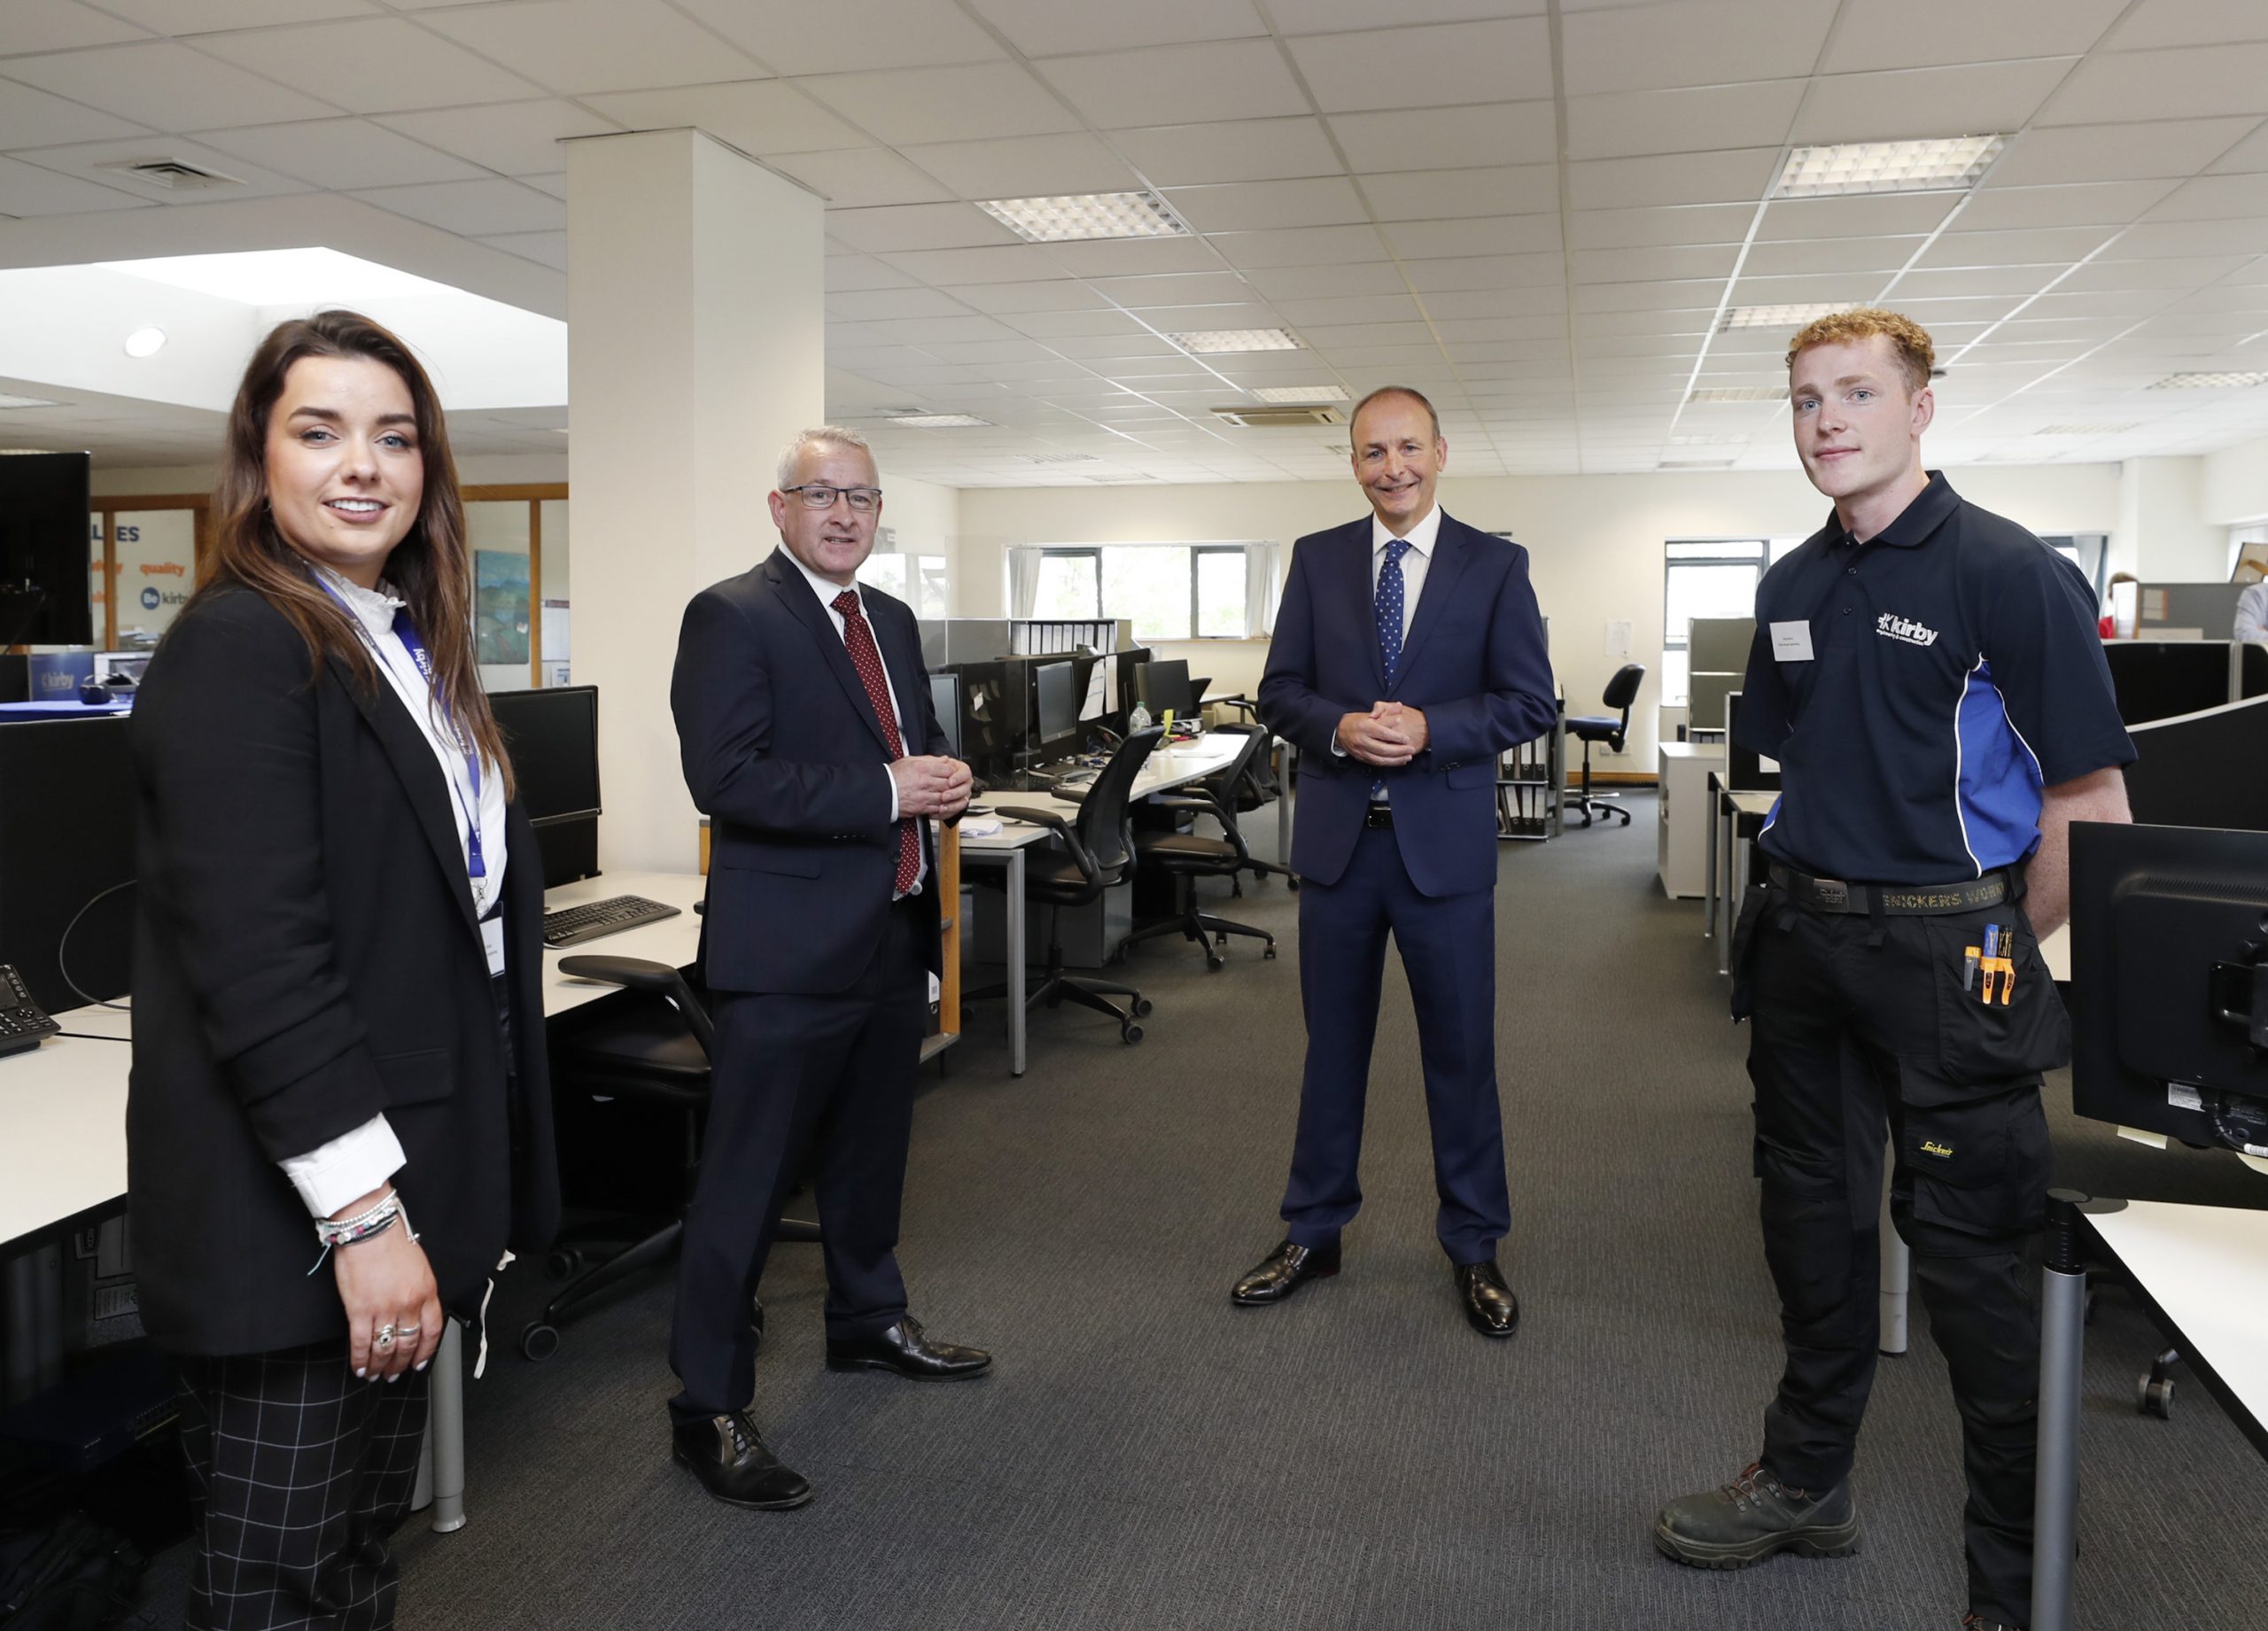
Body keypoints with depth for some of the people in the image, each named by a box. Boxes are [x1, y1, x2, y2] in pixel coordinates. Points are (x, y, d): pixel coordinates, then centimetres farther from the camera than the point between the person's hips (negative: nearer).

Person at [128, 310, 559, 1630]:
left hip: (403, 1198, 8)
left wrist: (469, 1196, 19)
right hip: (296, 1223, -8)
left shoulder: (415, 653, 14)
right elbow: (256, 957, -21)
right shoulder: (237, 646, -14)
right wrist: (362, 1213, -23)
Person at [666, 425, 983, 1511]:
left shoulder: (892, 621, 14)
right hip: (789, 946, -8)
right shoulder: (731, 617, -11)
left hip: (892, 934, 8)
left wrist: (943, 782, 0)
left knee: (872, 1152, 23)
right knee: (746, 1182, -1)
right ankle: (709, 1410, 12)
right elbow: (726, 777, -21)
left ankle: (867, 1321, 43)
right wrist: (886, 791, -22)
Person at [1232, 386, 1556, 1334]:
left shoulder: (1496, 566, 0)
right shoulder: (1317, 559, 6)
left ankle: (1473, 1247, 25)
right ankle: (1312, 1234, 29)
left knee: (1462, 1051, 7)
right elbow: (1280, 690, 4)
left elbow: (1531, 703, -3)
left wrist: (1430, 730, -19)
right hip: (1338, 838, 2)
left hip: (1445, 843, -2)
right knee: (1332, 1045, 14)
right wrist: (1338, 726, -16)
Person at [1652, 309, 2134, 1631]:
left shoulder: (2012, 576, -13)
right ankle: (1808, 1483, 35)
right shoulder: (1797, 586, 8)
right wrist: (1815, 897, 11)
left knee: (1968, 1247, 1)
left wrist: (2004, 957, -6)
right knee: (1813, 1211, 16)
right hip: (1806, 932, 7)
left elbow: (2092, 802, -13)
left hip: (1948, 945, -6)